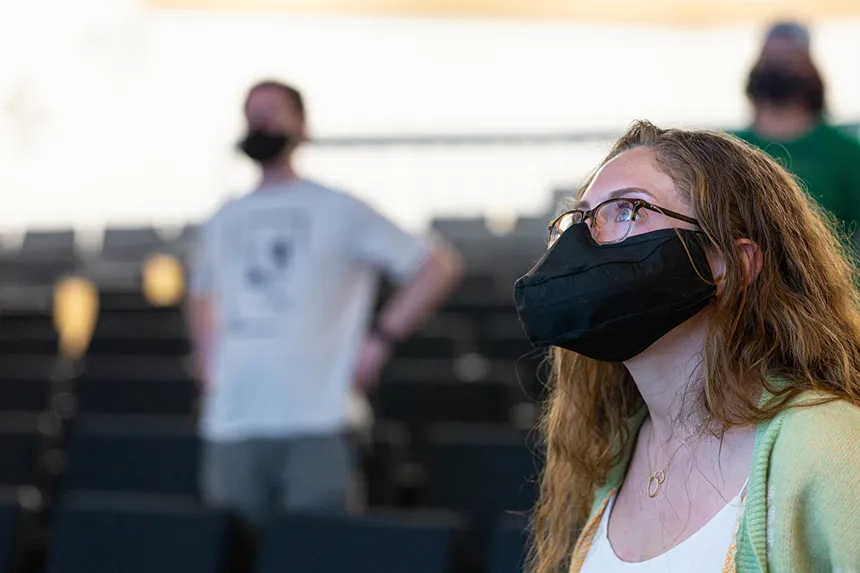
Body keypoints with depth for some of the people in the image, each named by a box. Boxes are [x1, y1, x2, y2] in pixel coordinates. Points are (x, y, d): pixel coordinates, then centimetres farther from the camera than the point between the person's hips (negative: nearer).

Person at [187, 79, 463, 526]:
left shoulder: (339, 211, 3)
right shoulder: (224, 221, 18)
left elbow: (439, 266, 1)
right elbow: (200, 294, 37)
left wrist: (381, 338, -6)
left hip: (314, 426, -4)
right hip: (230, 428, 5)